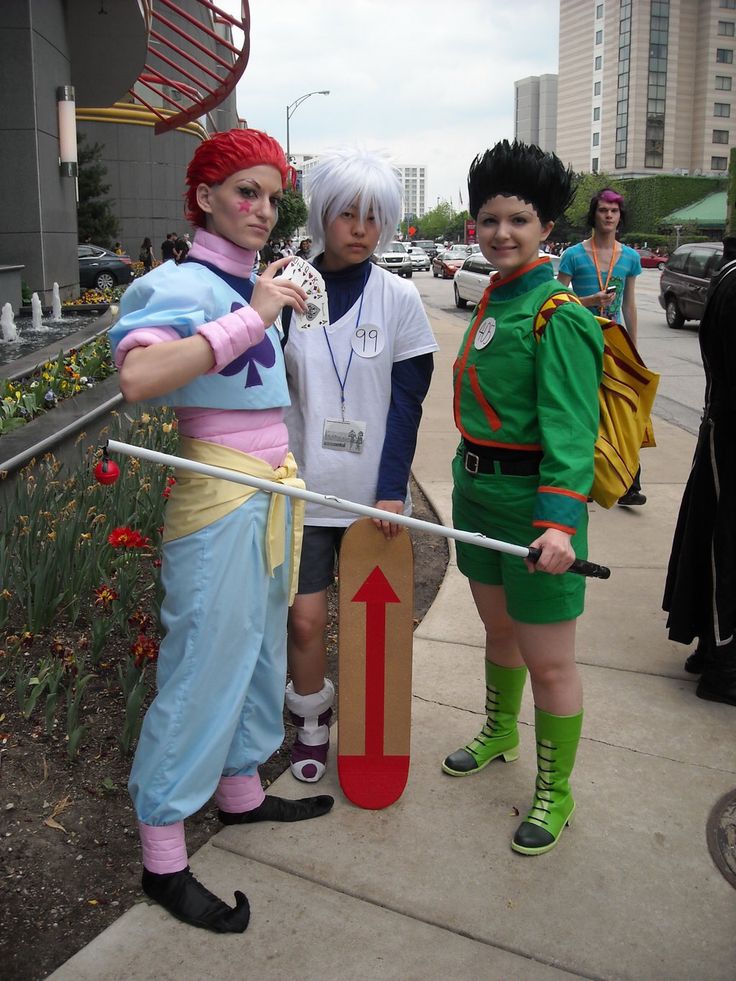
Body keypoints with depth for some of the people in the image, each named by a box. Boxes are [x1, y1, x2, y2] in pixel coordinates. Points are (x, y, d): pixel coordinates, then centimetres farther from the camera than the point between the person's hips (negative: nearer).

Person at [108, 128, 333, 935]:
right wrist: (251, 316, -30)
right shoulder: (184, 282, -13)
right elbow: (137, 375, -33)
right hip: (217, 495, -9)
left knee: (258, 647, 18)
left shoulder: (256, 286, 11)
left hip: (270, 488, 9)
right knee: (205, 664, -3)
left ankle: (241, 791, 37)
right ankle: (162, 858, 10)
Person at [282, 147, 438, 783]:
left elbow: (406, 402, -3)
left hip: (374, 491, 0)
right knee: (305, 619, 2)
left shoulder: (398, 299, -1)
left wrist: (391, 490, -9)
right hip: (304, 488, 0)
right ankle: (312, 724, 28)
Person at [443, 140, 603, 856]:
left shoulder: (560, 316, -16)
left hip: (534, 503, -8)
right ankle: (499, 731, 47)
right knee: (498, 625, 25)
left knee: (549, 660, 2)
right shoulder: (493, 300, 10)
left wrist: (559, 521, -33)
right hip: (478, 491, 8)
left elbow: (570, 429, -23)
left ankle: (554, 793, 21)